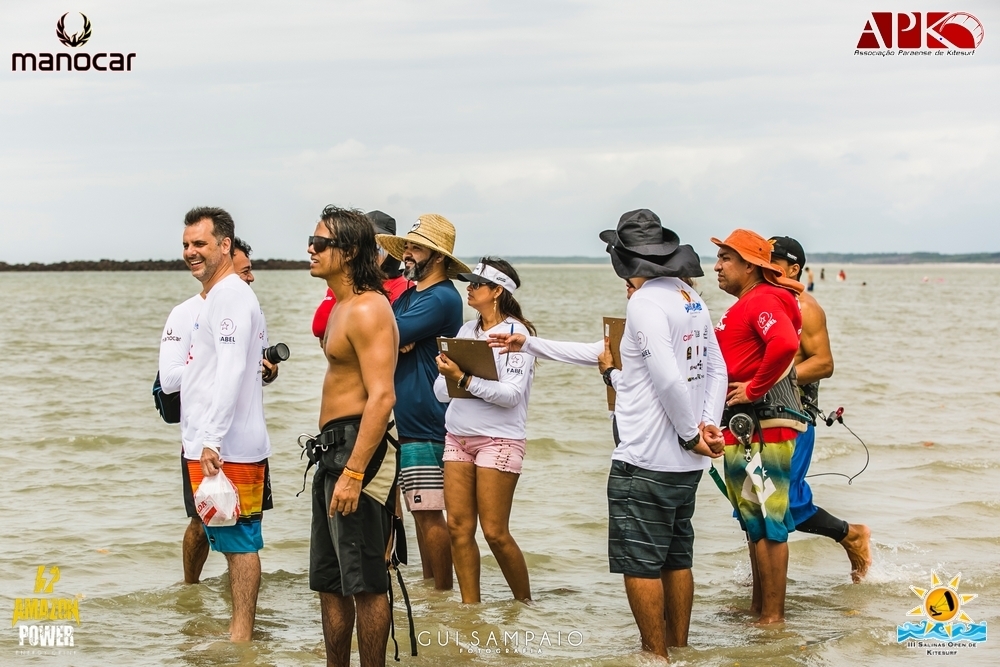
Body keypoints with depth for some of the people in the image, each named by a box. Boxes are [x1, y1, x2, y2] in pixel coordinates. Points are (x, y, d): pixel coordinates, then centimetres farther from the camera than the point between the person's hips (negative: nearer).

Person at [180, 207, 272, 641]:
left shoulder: (229, 295, -12)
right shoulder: (218, 296, 20)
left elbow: (231, 373, -21)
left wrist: (211, 440, -25)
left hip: (226, 448, -10)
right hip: (214, 445, 10)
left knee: (239, 540, -5)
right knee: (235, 541, 13)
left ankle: (242, 635, -2)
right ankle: (239, 630, 19)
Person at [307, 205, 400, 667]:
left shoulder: (368, 309, -16)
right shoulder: (342, 307, 17)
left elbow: (381, 396, -24)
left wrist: (353, 473, -28)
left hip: (359, 447, -11)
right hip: (332, 449, 11)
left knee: (363, 582, -6)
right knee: (329, 581, 16)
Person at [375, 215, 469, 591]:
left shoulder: (441, 298, -14)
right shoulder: (410, 295, 18)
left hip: (425, 425, -10)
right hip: (407, 420, 10)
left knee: (430, 514, -7)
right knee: (421, 512, 14)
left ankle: (443, 592, -3)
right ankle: (429, 583, 21)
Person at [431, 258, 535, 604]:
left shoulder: (516, 333, -7)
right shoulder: (466, 331, 12)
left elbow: (512, 394, -18)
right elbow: (441, 391, 11)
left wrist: (464, 378, -22)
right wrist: (447, 373, -10)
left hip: (498, 439, -6)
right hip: (458, 436, 6)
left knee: (495, 533, -4)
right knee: (458, 527, 1)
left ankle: (525, 603, 14)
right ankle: (470, 607, 9)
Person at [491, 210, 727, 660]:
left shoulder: (645, 302, -17)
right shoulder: (691, 299, 12)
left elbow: (669, 378, -26)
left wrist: (690, 433, -12)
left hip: (645, 462, -9)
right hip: (685, 462, 9)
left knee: (639, 563, 0)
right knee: (675, 559, 16)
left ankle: (656, 656, 4)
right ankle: (678, 649, 23)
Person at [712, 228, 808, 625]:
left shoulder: (763, 301, -14)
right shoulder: (745, 304, 20)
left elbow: (785, 343, -33)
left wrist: (754, 388, -24)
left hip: (762, 426, -11)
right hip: (745, 427, 11)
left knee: (767, 521, -7)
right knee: (754, 519, 17)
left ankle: (773, 616, -2)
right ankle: (758, 607, 27)